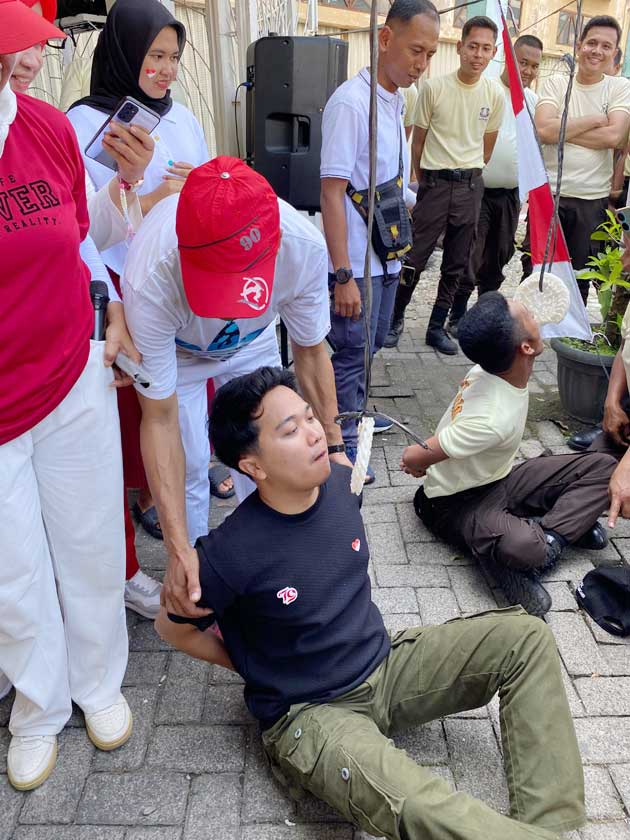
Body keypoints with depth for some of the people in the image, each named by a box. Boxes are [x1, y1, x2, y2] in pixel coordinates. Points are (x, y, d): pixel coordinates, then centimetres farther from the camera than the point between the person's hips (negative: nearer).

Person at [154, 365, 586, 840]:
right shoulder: (230, 555, -24)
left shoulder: (342, 484, -6)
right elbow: (172, 628, -5)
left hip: (385, 665, 7)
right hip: (311, 713, -6)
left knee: (527, 637, -6)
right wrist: (254, 666, 0)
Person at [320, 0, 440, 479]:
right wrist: (344, 276, -23)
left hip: (387, 255, 8)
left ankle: (357, 414, 40)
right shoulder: (351, 103, -17)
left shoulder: (397, 101, 8)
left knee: (371, 345, 20)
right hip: (357, 261, -8)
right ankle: (342, 443, 17)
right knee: (352, 352, 2)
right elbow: (332, 193, -21)